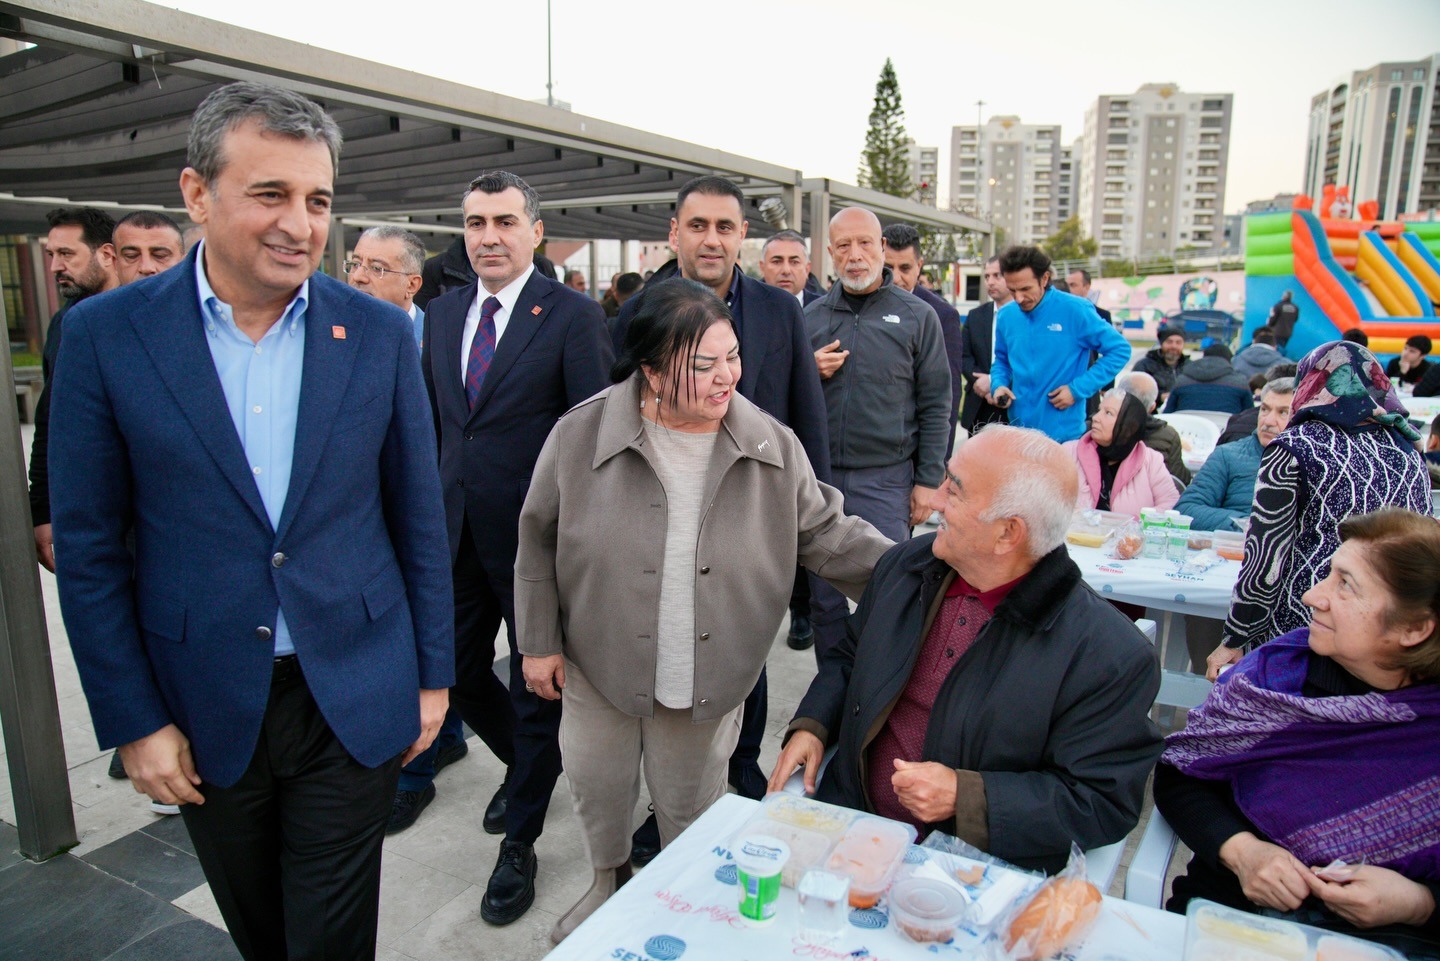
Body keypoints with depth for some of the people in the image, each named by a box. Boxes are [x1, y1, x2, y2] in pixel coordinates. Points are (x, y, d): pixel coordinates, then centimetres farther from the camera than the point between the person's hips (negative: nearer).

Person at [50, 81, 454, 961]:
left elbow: (418, 516, 0)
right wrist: (132, 720, -3)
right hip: (206, 711, 1)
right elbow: (89, 547, -2)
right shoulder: (107, 334, -6)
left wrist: (433, 675, 2)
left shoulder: (380, 333, -5)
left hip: (355, 700, -1)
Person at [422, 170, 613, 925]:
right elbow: (432, 417, 15)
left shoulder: (573, 315, -10)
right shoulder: (444, 312, 9)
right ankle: (528, 764, 47)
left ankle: (519, 841, 30)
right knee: (458, 672, 16)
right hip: (458, 530, 6)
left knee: (537, 685, 9)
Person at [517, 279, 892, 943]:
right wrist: (539, 642, -1)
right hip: (600, 669, 0)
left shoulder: (773, 447, -11)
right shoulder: (581, 436, -13)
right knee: (599, 794, 22)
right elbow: (539, 543, -3)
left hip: (708, 683, 0)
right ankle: (609, 883, 55)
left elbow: (829, 535, -5)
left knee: (691, 808, 21)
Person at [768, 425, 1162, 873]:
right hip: (850, 828, 4)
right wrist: (811, 726, 1)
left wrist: (966, 796, -20)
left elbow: (1104, 804, -11)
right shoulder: (905, 564, 4)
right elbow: (849, 656, 18)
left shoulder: (1110, 655, -14)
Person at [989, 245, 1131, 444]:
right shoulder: (1005, 316, 3)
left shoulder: (1075, 310, -9)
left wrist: (1078, 389, -12)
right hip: (1018, 430, 4)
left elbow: (1119, 350, -4)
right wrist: (998, 385, -2)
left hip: (1064, 434, -4)